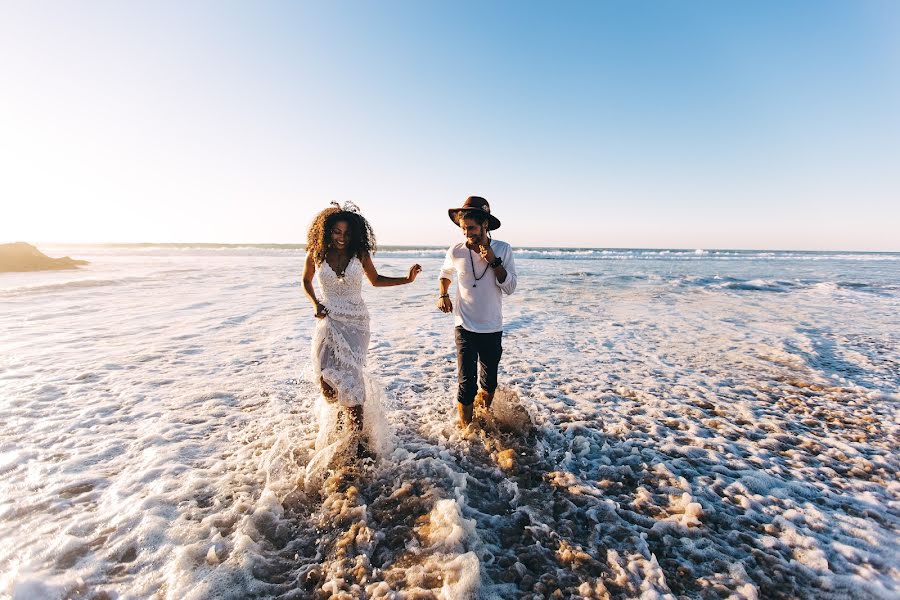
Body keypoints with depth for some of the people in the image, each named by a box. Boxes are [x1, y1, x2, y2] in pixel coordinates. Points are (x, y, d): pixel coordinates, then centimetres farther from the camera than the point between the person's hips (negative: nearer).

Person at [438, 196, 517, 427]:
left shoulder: (503, 249, -6)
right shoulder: (456, 252, -5)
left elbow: (510, 288, -10)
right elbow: (445, 275, 15)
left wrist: (494, 261, -20)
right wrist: (443, 295, -2)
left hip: (492, 328, 2)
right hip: (465, 327, -1)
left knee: (489, 382, 18)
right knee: (466, 384, -4)